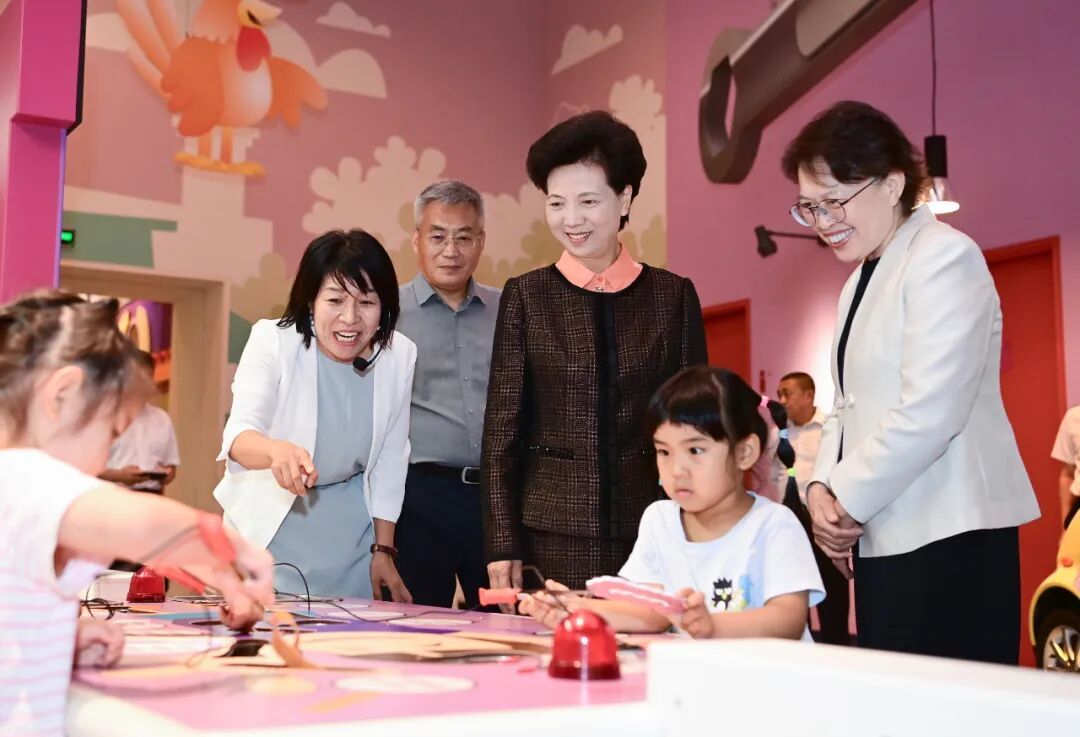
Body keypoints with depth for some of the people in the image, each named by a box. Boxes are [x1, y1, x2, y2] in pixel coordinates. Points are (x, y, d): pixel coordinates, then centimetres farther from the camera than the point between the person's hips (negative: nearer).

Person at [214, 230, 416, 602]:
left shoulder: (399, 355, -9)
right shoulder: (273, 340, -18)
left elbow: (389, 460, 1)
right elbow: (239, 433, -29)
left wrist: (383, 550, 2)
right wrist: (277, 451, -52)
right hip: (268, 529, -2)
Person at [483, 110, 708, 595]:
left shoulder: (673, 296, 5)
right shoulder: (526, 297, 3)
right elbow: (502, 428, 3)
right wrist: (502, 545, -2)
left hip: (650, 530, 1)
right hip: (551, 535, 0)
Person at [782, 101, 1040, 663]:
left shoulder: (944, 258, -8)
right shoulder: (859, 284, 20)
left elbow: (928, 412, -18)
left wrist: (849, 502, -9)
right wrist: (821, 487, 2)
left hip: (949, 540, -8)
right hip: (883, 540, 9)